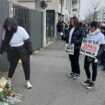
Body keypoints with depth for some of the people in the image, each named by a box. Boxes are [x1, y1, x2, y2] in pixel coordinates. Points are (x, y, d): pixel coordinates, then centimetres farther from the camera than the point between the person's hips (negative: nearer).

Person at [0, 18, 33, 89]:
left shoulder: (21, 30, -21)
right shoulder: (6, 32, -10)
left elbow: (28, 41, -15)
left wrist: (30, 52, -12)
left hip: (23, 50, -2)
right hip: (13, 51, 3)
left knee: (26, 65, 5)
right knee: (12, 65, 10)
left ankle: (28, 81, 20)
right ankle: (9, 80, 29)